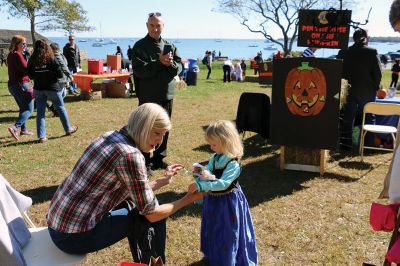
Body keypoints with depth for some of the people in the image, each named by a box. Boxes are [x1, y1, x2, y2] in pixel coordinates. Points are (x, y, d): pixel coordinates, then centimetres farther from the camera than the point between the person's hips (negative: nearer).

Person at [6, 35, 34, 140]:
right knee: (29, 109, -6)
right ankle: (15, 127, -19)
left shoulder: (10, 55, 13)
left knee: (23, 108, 20)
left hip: (12, 85, 10)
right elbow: (26, 69, -21)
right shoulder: (17, 55, -15)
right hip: (20, 84, -9)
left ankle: (23, 129, 26)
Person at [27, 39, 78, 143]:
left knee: (40, 112, 7)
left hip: (38, 89, 3)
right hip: (52, 88, -3)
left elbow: (30, 76, 2)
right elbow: (60, 74, -13)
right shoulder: (51, 59, -14)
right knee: (61, 109, 16)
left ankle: (41, 136, 5)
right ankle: (68, 129, 30)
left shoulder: (32, 61, -4)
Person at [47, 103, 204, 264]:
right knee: (155, 217, -1)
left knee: (134, 200, 21)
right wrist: (186, 200, -2)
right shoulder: (130, 154, -21)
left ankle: (143, 261, 35)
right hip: (74, 235, -9)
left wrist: (162, 181, 16)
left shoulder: (113, 136, 5)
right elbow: (151, 213, -13)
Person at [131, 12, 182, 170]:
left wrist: (170, 64, -19)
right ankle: (144, 162, 13)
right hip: (148, 97, -5)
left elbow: (179, 67, 2)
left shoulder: (170, 46, 9)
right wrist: (159, 62, -22)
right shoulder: (139, 46, -5)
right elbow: (139, 70, -17)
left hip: (167, 96, 5)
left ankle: (159, 159, 27)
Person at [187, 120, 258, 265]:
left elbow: (223, 183, -37)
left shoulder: (233, 164, -26)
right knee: (212, 231, 24)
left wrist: (200, 185, -43)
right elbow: (206, 175, 0)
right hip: (212, 200, 8)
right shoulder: (214, 158, 0)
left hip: (227, 203, -8)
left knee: (227, 234, 7)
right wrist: (199, 174, -23)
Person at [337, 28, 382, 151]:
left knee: (347, 119, 8)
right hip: (367, 92, -2)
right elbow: (378, 73, -7)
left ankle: (346, 145, 11)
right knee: (368, 118, 10)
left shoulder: (343, 52, -2)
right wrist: (374, 87, 6)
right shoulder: (372, 52, -9)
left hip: (349, 91, 2)